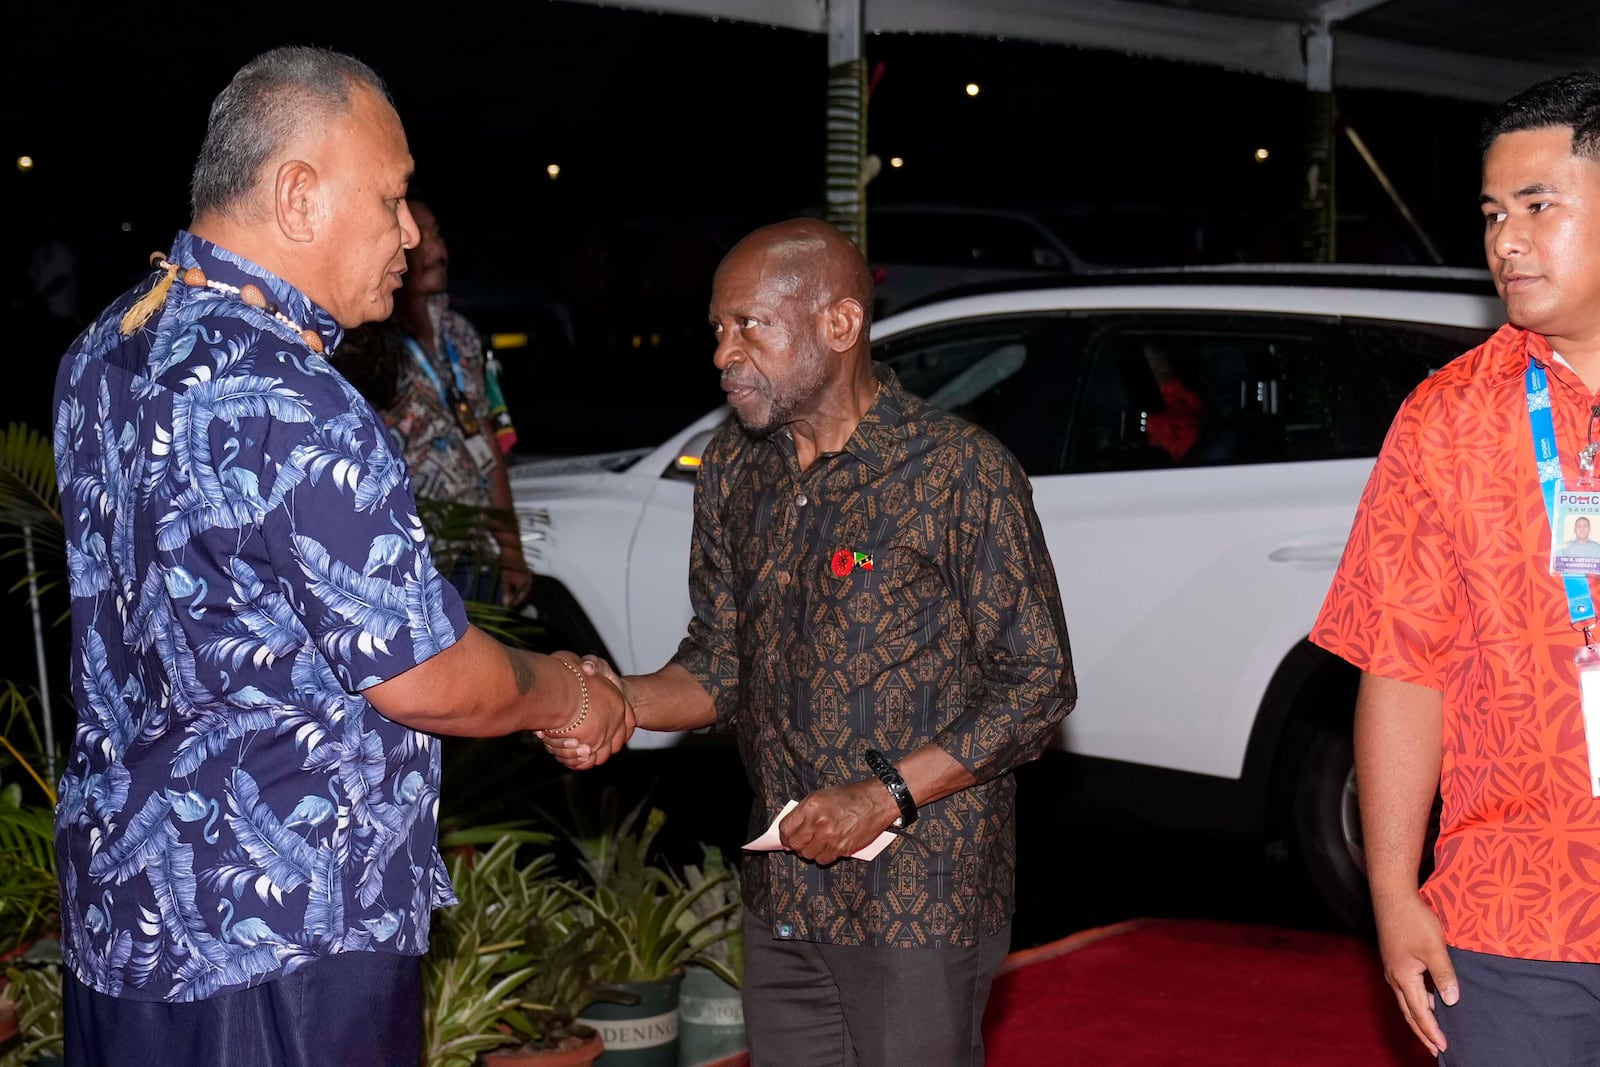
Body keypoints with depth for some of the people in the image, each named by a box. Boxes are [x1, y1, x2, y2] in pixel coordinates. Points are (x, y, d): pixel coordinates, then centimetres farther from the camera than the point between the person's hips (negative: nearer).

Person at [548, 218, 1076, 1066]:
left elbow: (1039, 684, -11)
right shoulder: (735, 469, 7)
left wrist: (887, 796, -19)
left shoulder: (959, 472, -13)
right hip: (783, 897, 6)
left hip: (919, 899, -6)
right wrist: (620, 698, -10)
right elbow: (721, 663, 11)